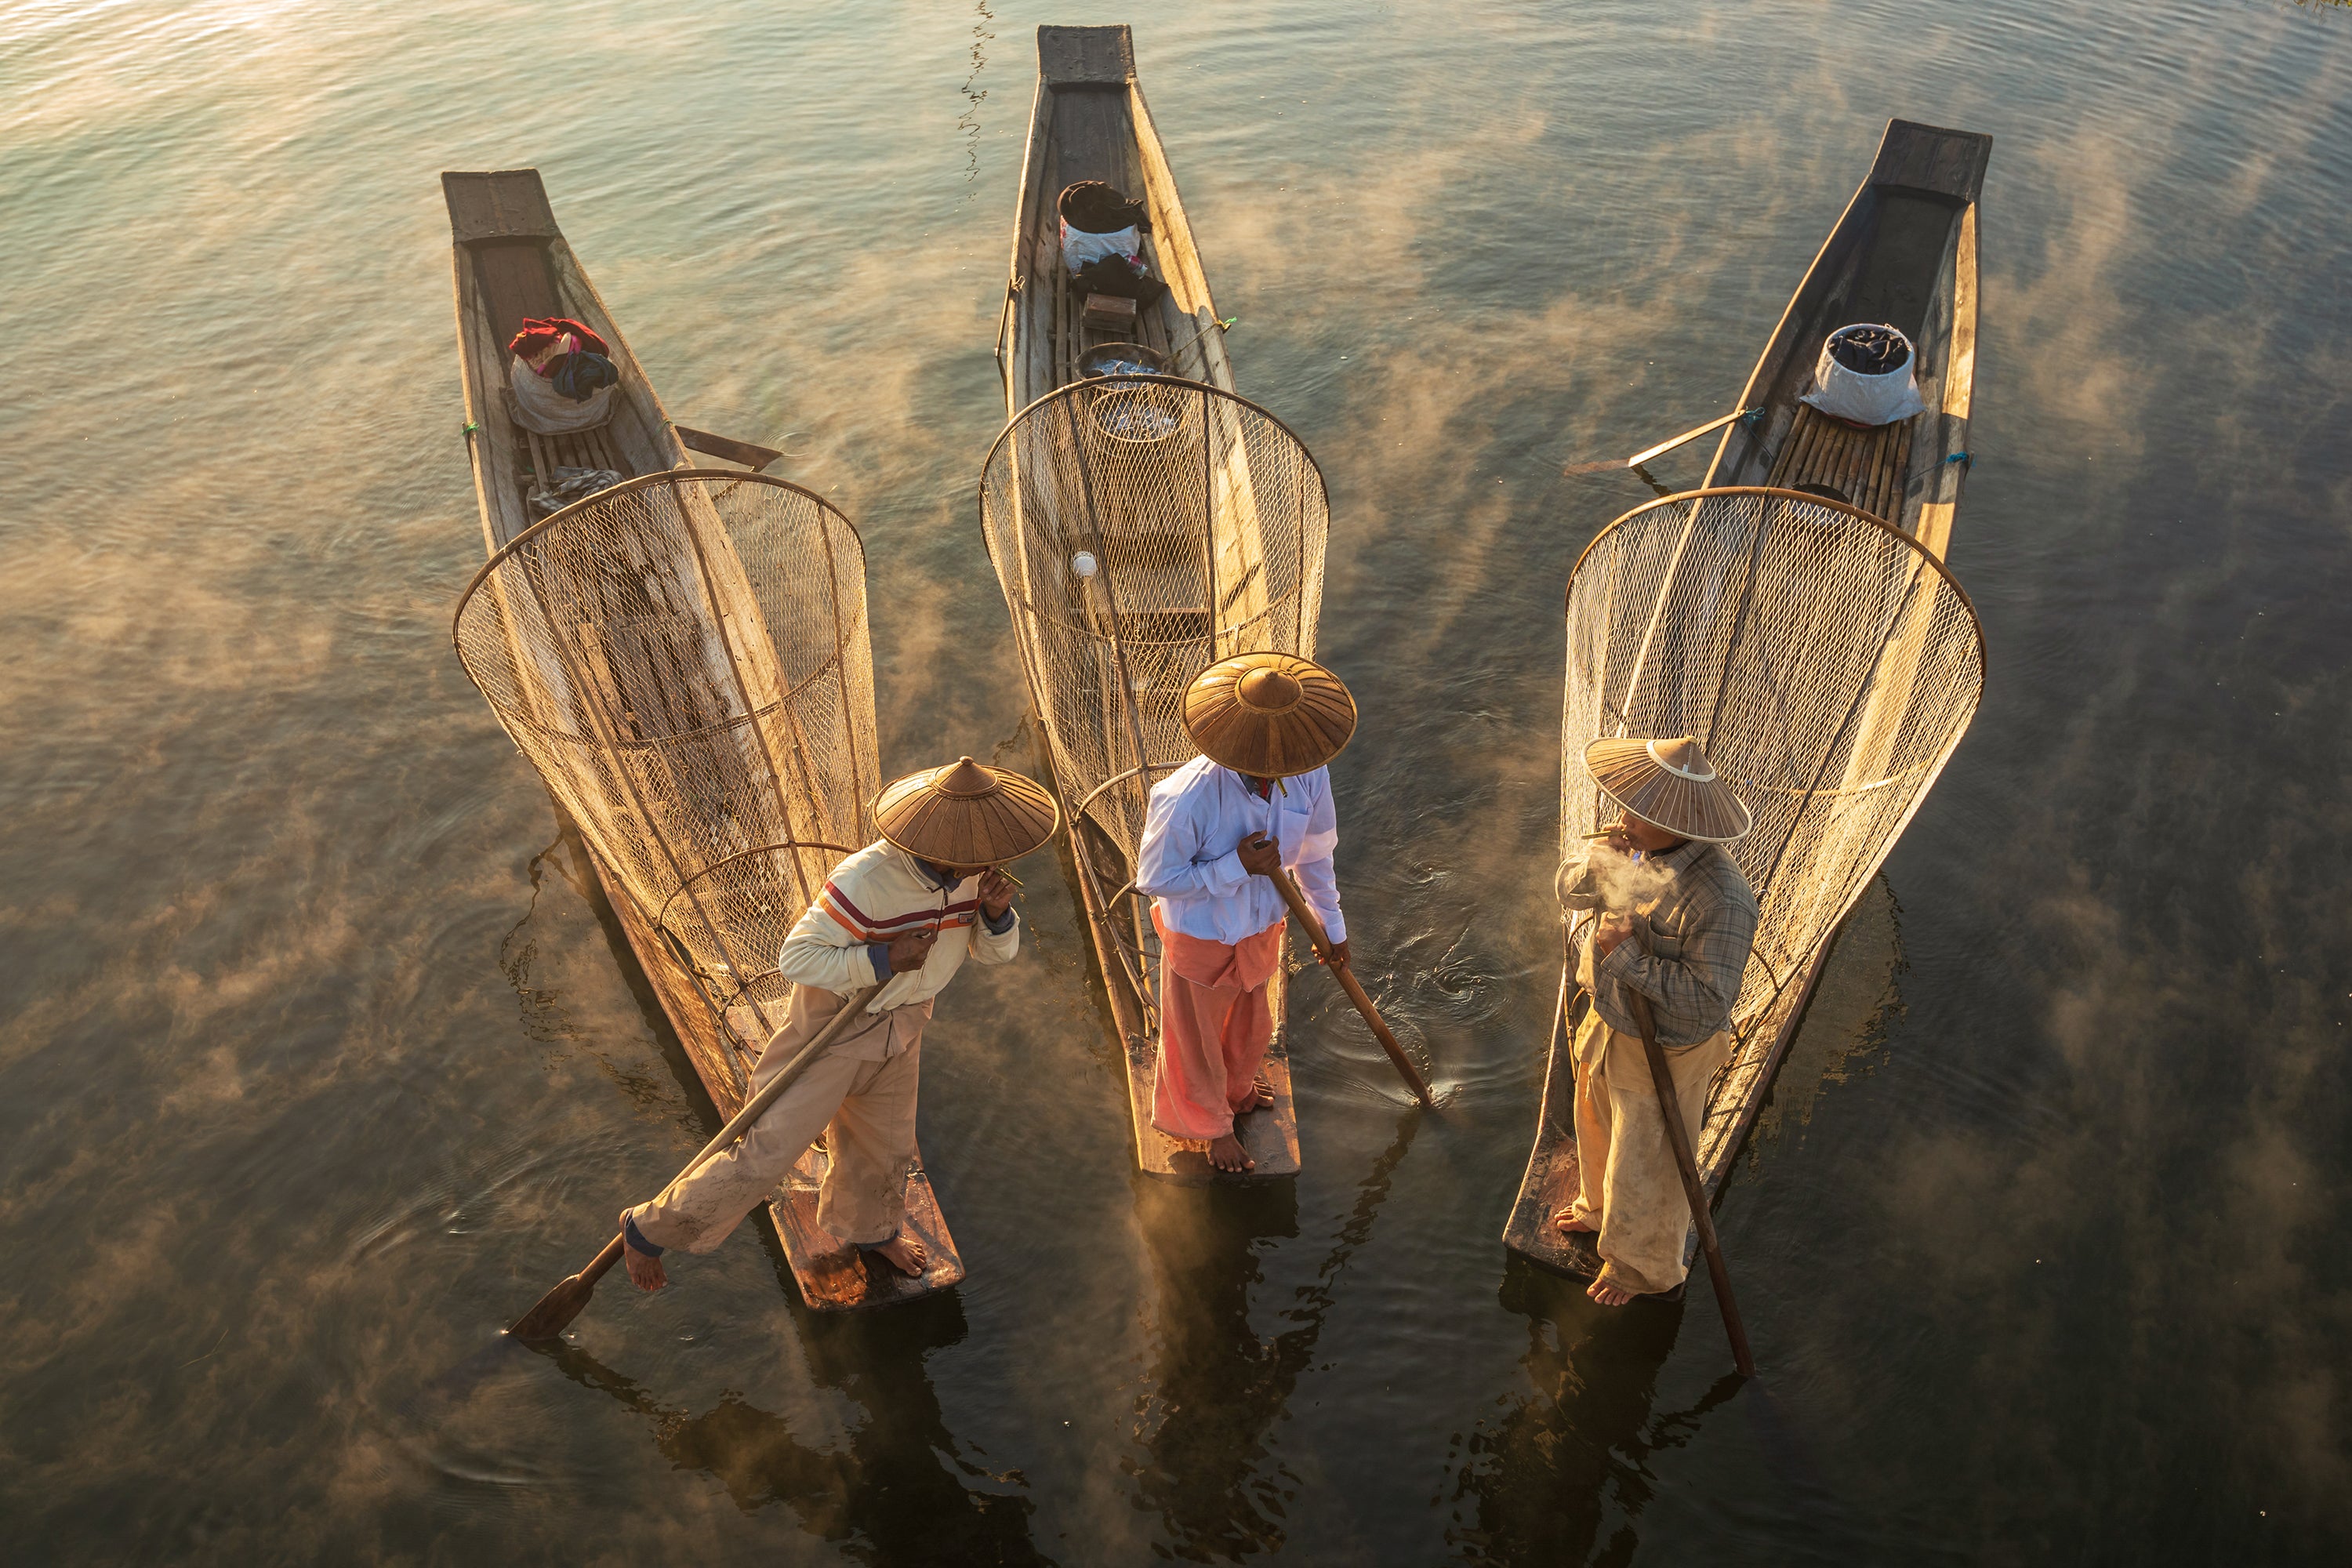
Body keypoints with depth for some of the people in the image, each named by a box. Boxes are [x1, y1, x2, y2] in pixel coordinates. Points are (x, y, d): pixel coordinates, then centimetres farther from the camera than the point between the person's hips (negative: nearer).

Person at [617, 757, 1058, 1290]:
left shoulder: (970, 873, -13)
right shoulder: (866, 880, -34)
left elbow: (994, 952, 0)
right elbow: (796, 957, -28)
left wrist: (996, 913, -22)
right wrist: (883, 960, -34)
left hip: (900, 1026, 7)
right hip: (834, 1024, -6)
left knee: (885, 1145, 25)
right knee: (767, 1155, -6)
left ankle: (871, 1230, 55)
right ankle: (650, 1230, 15)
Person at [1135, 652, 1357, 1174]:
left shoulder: (1308, 774, -23)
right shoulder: (1186, 798, -39)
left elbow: (1314, 850, -3)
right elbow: (1154, 879, -24)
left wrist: (1332, 924, 9)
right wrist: (1238, 867, -33)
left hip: (1263, 929, 5)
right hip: (1201, 939, -5)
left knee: (1249, 1026, 32)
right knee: (1198, 1040, 23)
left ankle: (1237, 1089, 67)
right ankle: (1209, 1122, 56)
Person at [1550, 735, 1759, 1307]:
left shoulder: (1719, 899, -37)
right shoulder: (1639, 848, -13)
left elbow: (1710, 1000, -35)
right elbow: (1570, 892, 0)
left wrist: (1629, 957, -34)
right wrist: (1597, 868, -22)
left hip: (1663, 1053, -8)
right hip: (1609, 1024, 8)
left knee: (1645, 1168, 17)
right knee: (1598, 1126, 32)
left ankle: (1641, 1265, 45)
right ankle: (1600, 1210, 62)